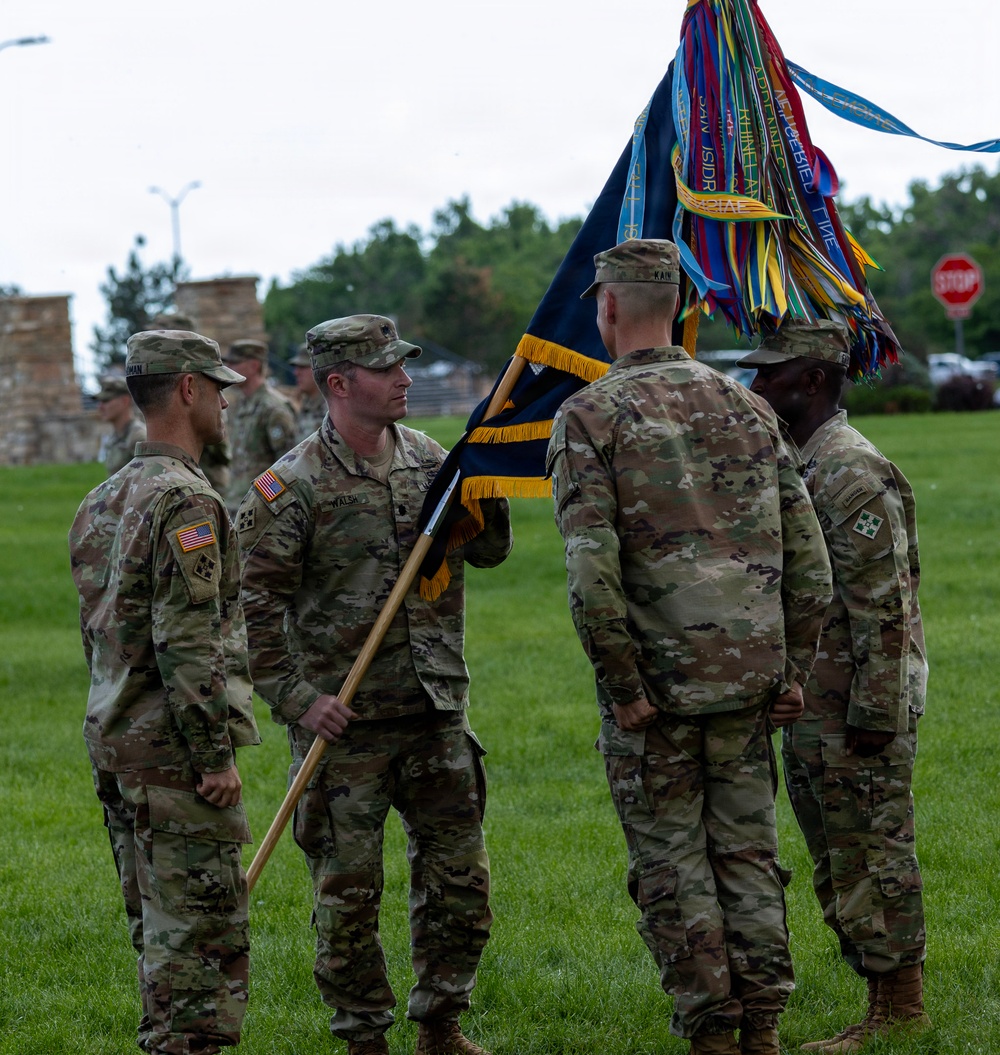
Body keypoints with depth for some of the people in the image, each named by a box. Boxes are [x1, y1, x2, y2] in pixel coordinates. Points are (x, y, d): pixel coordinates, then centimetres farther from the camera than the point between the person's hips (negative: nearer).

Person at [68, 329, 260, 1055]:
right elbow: (188, 646, -21)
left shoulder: (103, 502, 14)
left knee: (160, 931, 15)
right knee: (201, 937, -5)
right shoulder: (186, 503, -16)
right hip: (175, 752, -9)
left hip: (116, 748, 10)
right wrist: (216, 756, -18)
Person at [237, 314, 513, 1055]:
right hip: (345, 722, -5)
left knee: (459, 877, 10)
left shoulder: (428, 460, 8)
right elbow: (257, 603, -10)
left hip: (438, 715, 5)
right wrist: (296, 699, -16)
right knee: (349, 890, 2)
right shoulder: (291, 487, -10)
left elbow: (490, 550, 15)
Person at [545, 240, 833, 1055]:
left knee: (672, 863, 4)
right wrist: (794, 671, 11)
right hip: (750, 675, 4)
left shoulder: (589, 417, -7)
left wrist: (624, 689, -10)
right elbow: (808, 555, 7)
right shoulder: (746, 407, 9)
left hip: (657, 681, -4)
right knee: (748, 851, 11)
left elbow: (592, 571, -16)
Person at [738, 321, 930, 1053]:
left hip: (857, 714, -10)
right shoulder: (791, 467, 15)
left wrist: (873, 715, -22)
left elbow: (883, 607, -21)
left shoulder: (853, 474, -17)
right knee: (838, 864, 13)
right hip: (813, 711, 10)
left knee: (873, 857, -5)